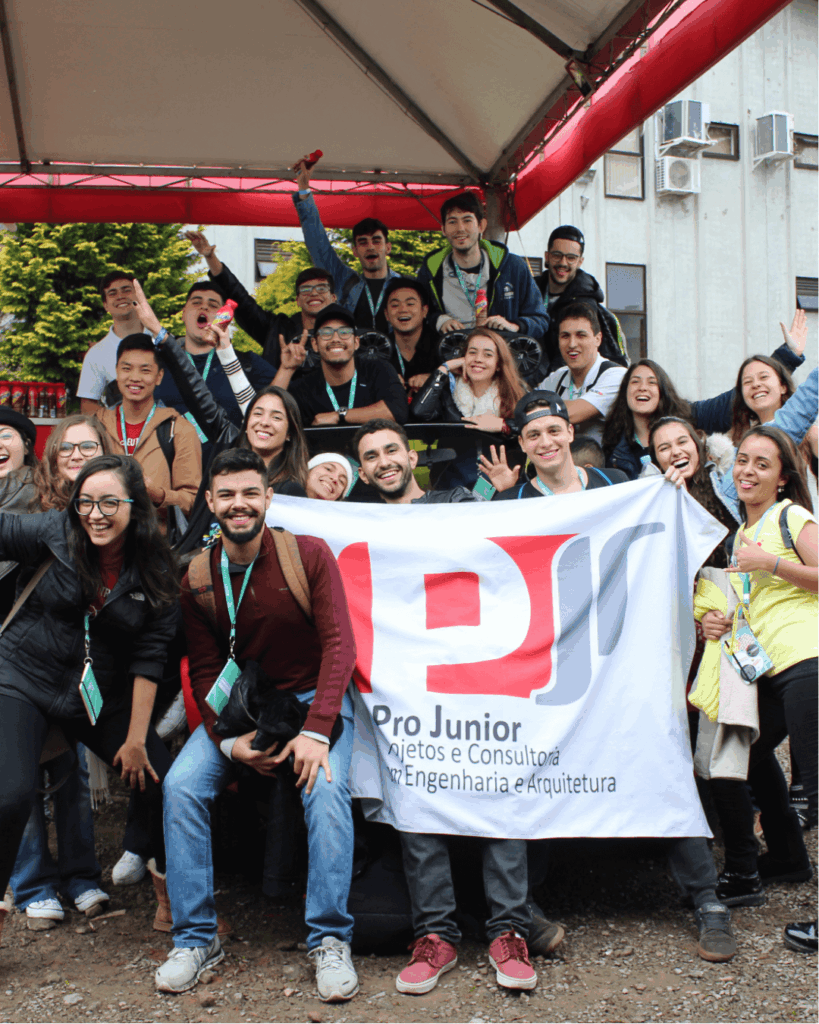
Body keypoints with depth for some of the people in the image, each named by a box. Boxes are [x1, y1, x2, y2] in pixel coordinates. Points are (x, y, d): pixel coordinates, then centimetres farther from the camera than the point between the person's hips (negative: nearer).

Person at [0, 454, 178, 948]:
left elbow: (148, 659, -6)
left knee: (161, 781, -1)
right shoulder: (52, 533, -10)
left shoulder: (156, 573, -6)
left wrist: (136, 738, -7)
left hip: (102, 697, 2)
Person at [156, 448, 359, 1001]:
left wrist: (316, 730, -25)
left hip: (314, 694, -3)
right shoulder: (198, 578, -3)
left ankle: (331, 940, -14)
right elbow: (205, 670, 1)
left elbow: (339, 644, -15)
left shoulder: (309, 554, -12)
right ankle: (196, 938, -4)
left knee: (326, 788, -28)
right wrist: (227, 740, -15)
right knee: (182, 785, -17)